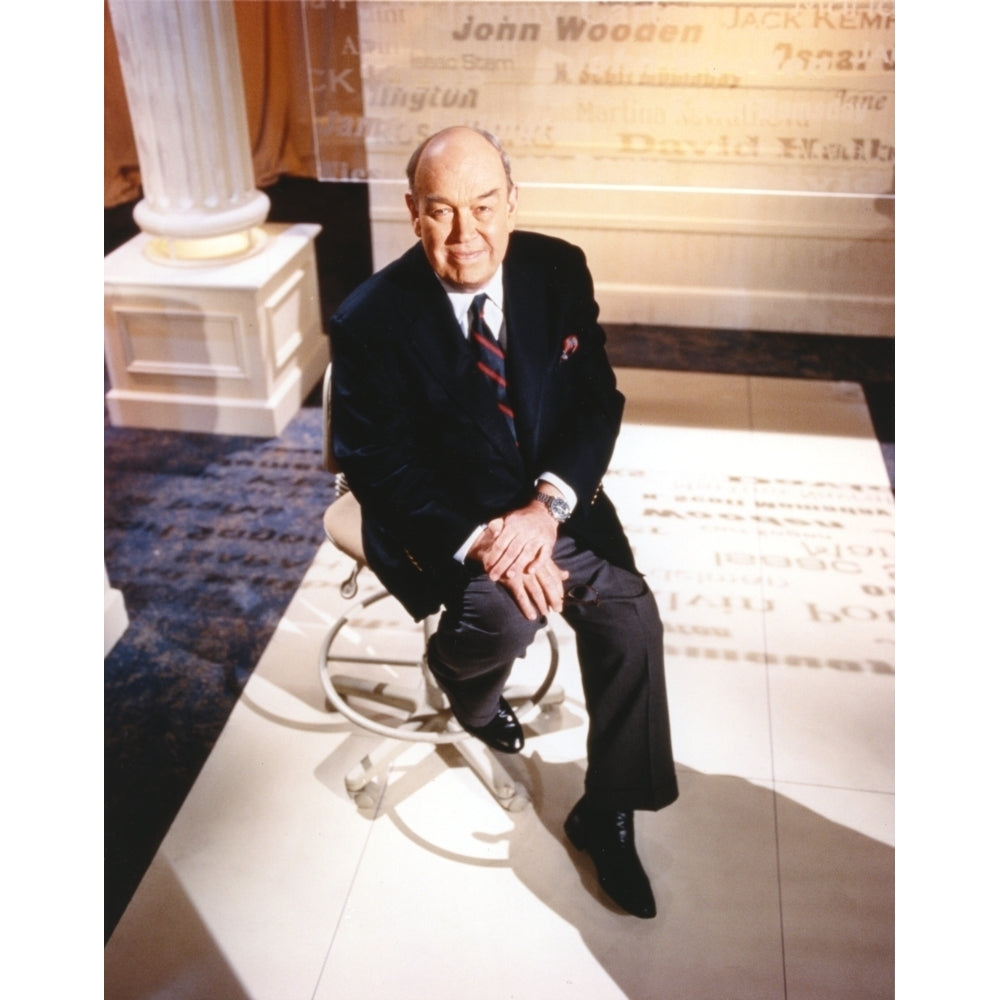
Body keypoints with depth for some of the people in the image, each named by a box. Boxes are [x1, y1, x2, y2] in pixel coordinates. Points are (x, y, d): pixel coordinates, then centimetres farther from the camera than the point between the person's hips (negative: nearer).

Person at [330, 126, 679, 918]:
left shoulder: (558, 270, -6)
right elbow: (381, 470, -14)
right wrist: (481, 539, -28)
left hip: (551, 499, 4)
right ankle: (459, 675, 12)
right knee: (505, 613, -30)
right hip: (440, 518, -3)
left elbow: (599, 400, -4)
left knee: (631, 619, -15)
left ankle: (607, 812, 9)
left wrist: (546, 506, -20)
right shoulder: (372, 320, -17)